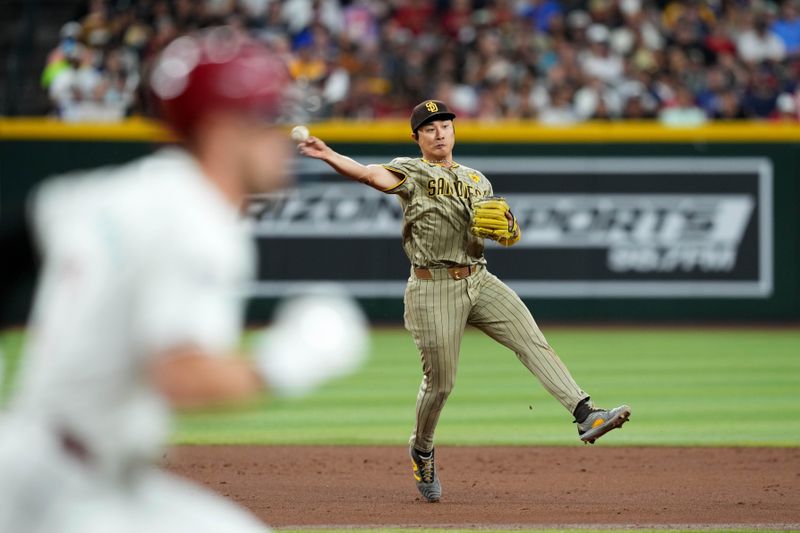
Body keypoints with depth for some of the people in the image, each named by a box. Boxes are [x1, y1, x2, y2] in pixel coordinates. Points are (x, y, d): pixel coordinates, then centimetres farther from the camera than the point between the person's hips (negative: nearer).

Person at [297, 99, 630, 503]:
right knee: (440, 381, 1)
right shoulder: (411, 173, 0)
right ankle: (421, 451, 27)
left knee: (534, 343, -13)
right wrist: (326, 155, -39)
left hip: (480, 282, 4)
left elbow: (504, 233, 22)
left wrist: (506, 227, -4)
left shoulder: (477, 181, 17)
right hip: (432, 288, -4)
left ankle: (585, 416, -22)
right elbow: (367, 173, -20)